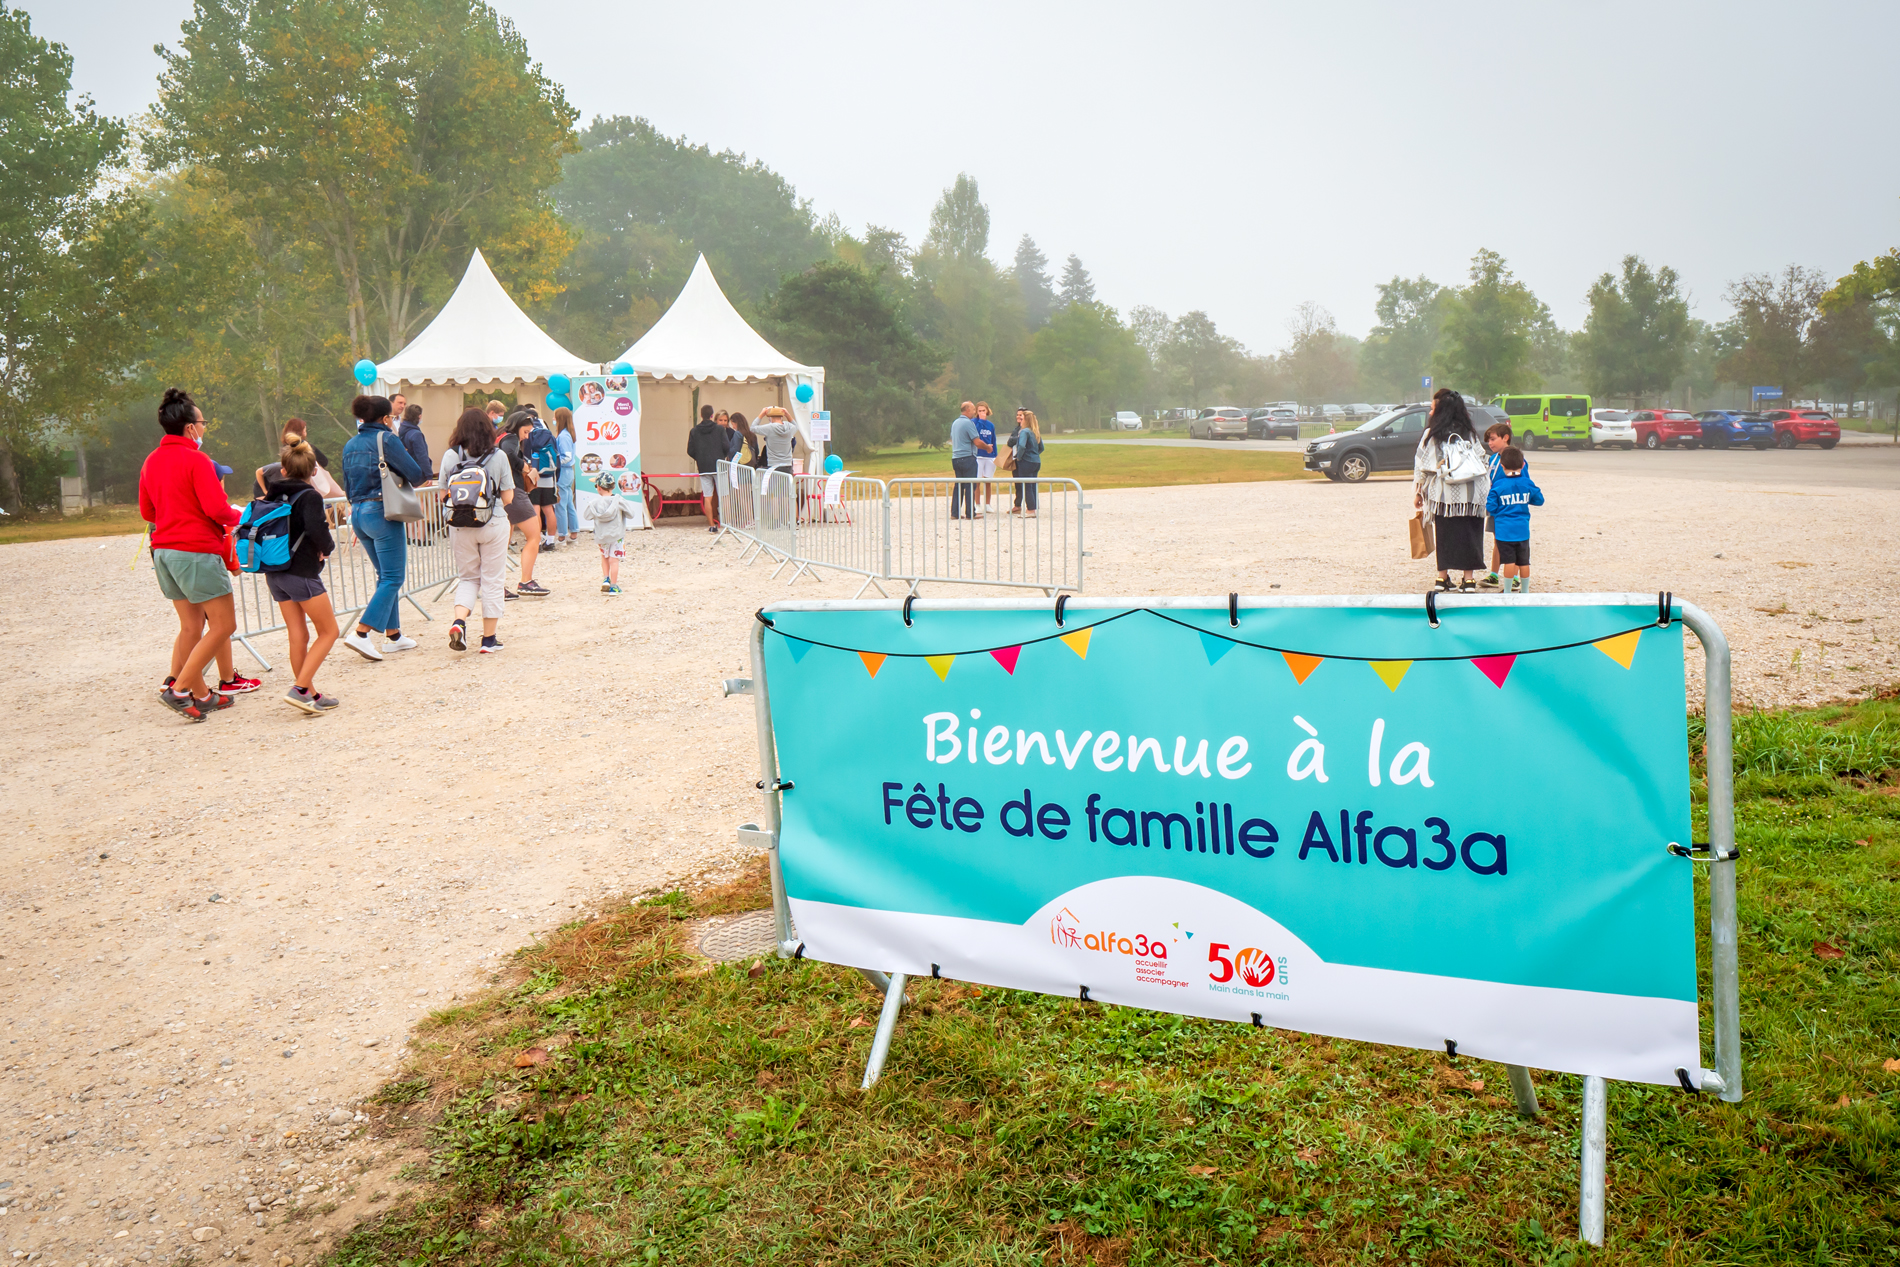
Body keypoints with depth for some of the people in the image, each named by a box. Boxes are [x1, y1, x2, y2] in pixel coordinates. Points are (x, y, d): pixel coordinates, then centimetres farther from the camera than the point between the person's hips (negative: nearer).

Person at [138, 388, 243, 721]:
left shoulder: (151, 461, 12)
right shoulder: (196, 460, -12)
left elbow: (147, 512, 20)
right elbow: (216, 508, -19)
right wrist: (238, 517, 1)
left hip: (163, 550, 9)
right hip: (196, 550, -9)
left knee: (191, 626, 15)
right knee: (224, 625, -3)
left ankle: (201, 695, 18)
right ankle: (179, 689, -7)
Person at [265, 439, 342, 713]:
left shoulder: (274, 494, 9)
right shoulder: (309, 495, -11)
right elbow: (316, 529, -23)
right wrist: (329, 547, -3)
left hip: (275, 574, 7)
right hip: (302, 573, -7)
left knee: (298, 637, 9)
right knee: (328, 631, 2)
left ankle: (311, 695, 12)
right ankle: (300, 689, -9)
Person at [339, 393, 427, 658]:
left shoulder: (350, 445, 14)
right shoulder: (386, 439, -8)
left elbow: (348, 487, 18)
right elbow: (415, 474, -12)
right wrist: (423, 478, 9)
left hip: (358, 514, 8)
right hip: (381, 512, -8)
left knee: (386, 576, 17)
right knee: (392, 578, -5)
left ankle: (393, 634, 18)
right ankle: (360, 633, -16)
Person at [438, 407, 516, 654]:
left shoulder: (450, 456, -3)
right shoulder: (498, 456, -7)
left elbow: (443, 495, 1)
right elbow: (508, 498, -6)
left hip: (460, 526, 2)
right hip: (493, 524, -2)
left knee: (467, 577, 17)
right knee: (492, 580, 9)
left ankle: (459, 620, -8)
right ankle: (489, 638, 13)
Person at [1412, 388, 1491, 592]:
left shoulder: (1432, 434, -2)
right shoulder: (1470, 433, 8)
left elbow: (1422, 466, 1)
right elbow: (1482, 462, 11)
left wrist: (1418, 492, 10)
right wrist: (1484, 491, 18)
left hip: (1443, 493, -2)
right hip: (1471, 494, 2)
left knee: (1444, 536, 8)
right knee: (1468, 535, 6)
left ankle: (1443, 577, 10)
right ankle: (1468, 579, 5)